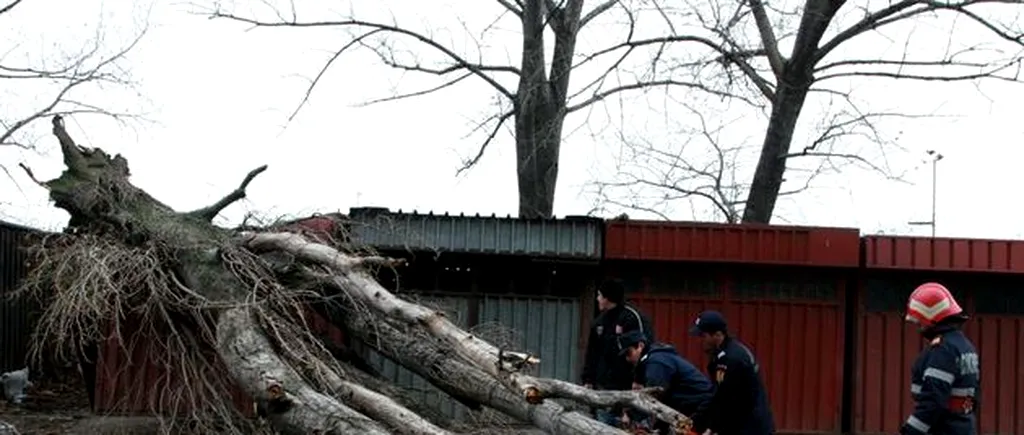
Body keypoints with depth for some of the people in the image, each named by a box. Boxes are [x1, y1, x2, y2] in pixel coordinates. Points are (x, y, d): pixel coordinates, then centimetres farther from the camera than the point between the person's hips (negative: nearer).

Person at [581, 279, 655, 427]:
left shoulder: (633, 318, -9)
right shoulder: (600, 321, 14)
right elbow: (592, 352, 20)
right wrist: (588, 379, 15)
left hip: (628, 387, -7)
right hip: (604, 387, 7)